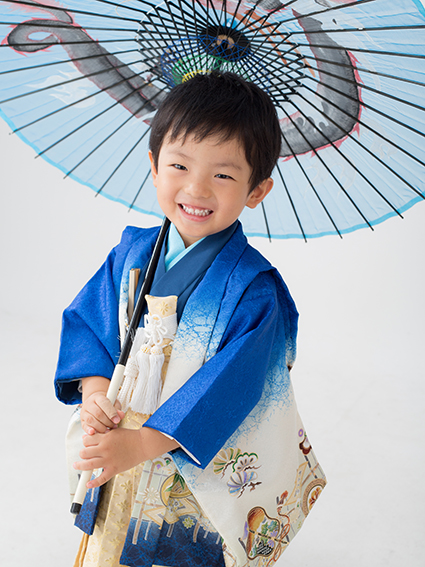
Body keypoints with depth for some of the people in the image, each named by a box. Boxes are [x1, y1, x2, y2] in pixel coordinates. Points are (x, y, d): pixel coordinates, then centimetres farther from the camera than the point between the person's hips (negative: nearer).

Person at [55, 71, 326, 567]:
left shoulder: (253, 288, -22)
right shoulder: (133, 251, -6)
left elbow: (229, 385, -25)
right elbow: (87, 317, 1)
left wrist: (143, 443, -28)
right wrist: (92, 385, -16)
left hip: (198, 462, -4)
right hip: (115, 440, 5)